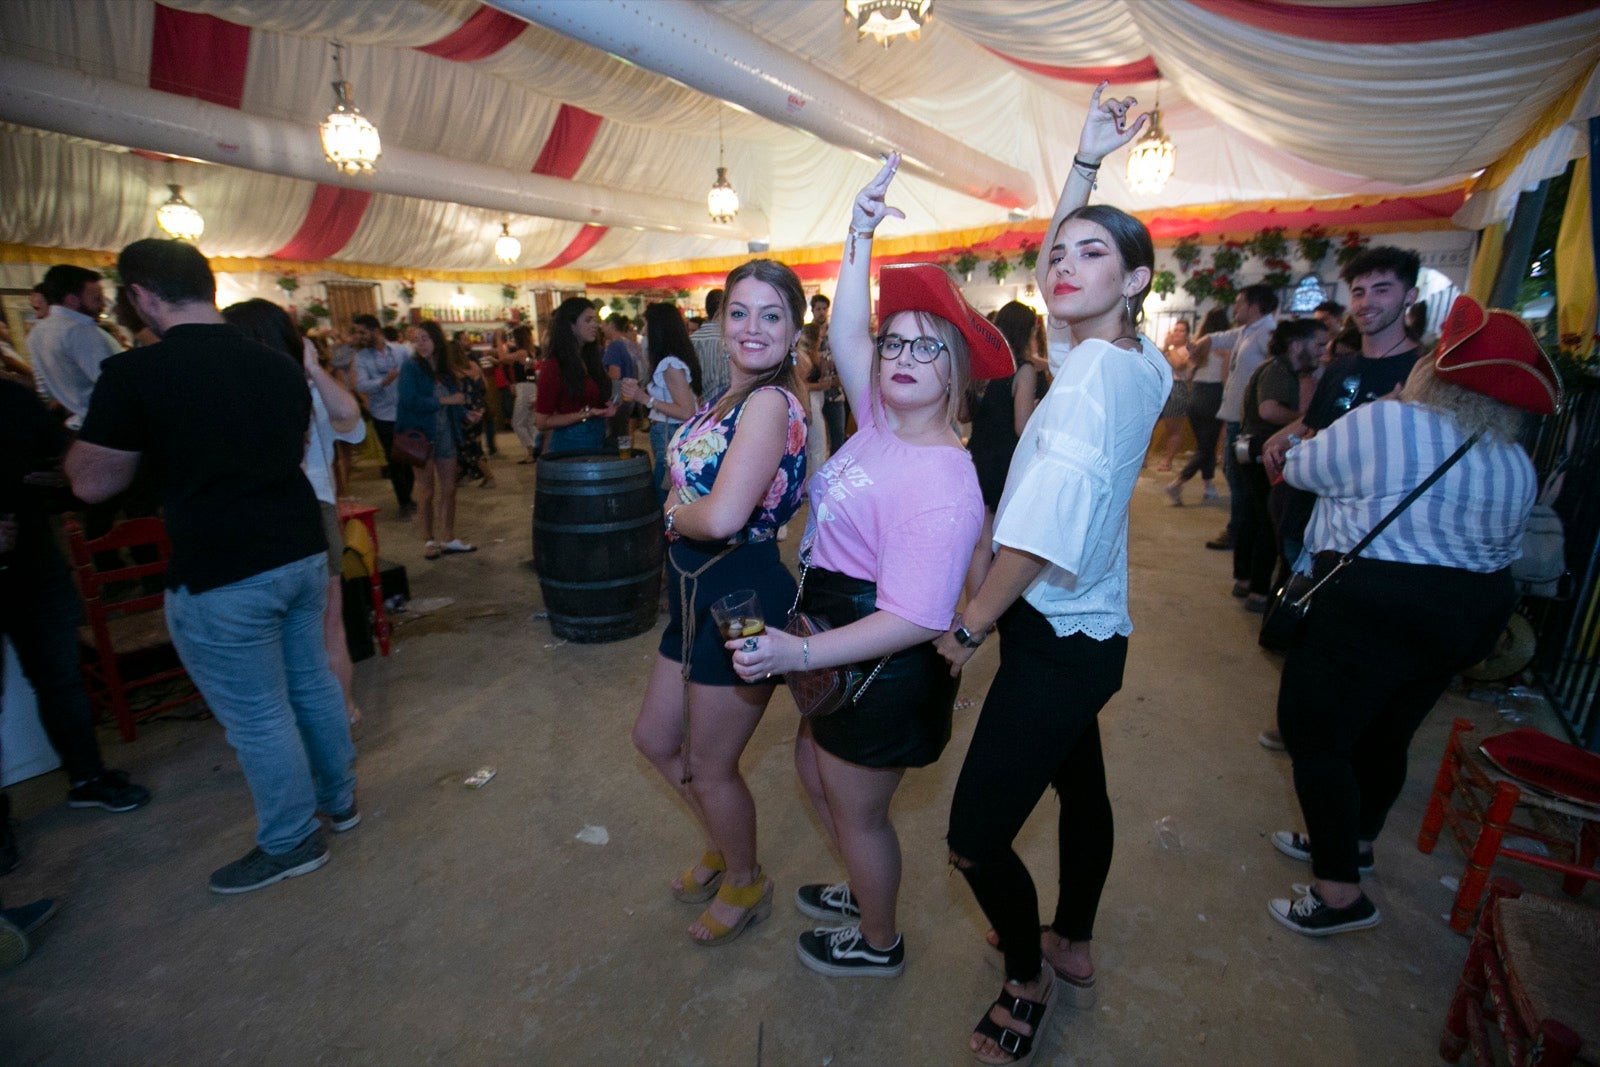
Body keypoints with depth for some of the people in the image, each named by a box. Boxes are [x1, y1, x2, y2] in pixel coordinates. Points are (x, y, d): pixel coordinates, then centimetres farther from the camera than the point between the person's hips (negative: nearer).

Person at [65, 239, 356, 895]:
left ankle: (292, 843, 24)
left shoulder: (134, 373, -13)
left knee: (257, 718, 8)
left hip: (221, 576, -6)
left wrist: (84, 433, 12)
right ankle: (339, 798, 37)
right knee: (312, 682, 21)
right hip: (304, 553, 7)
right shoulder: (278, 365, 5)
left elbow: (93, 484, -4)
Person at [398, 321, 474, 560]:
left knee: (449, 489, 8)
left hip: (446, 434, 4)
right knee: (427, 490, 5)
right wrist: (445, 401, -15)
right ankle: (429, 540, 17)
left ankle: (449, 538, 18)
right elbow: (410, 401, -17)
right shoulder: (411, 367, -6)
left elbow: (454, 402, 8)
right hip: (422, 436, -4)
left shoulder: (445, 369, 8)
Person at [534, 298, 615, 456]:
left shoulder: (590, 360, 12)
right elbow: (542, 422, -12)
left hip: (598, 440, 7)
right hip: (570, 444, -7)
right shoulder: (554, 366, -10)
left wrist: (607, 408, 2)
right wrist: (585, 414, -20)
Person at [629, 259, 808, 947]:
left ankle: (745, 883, 42)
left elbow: (722, 516, -31)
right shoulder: (729, 396, 8)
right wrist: (683, 510, -8)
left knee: (710, 766, 12)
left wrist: (674, 512, -12)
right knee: (656, 739, 24)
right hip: (700, 592, 9)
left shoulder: (770, 401, -21)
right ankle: (722, 846, 50)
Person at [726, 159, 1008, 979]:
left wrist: (801, 654, -32)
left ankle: (879, 943, 44)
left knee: (857, 811, 13)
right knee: (815, 770, 27)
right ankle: (862, 893, 53)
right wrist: (861, 237, -5)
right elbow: (845, 336, 2)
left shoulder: (941, 485, -27)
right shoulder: (883, 423, -1)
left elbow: (914, 618, -30)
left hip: (881, 671, -9)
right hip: (837, 645, 9)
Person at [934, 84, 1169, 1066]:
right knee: (1080, 788, 25)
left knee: (976, 836, 1)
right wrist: (1086, 164, 15)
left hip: (1056, 641, -10)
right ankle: (1072, 948, 48)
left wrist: (967, 625, -15)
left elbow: (1043, 533, -27)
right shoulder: (1135, 359, 4)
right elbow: (1056, 276, 20)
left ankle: (1027, 981, 29)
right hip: (1086, 630, 10)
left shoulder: (1092, 372, -22)